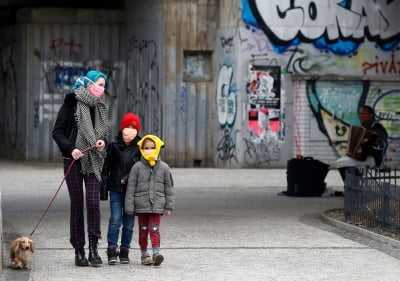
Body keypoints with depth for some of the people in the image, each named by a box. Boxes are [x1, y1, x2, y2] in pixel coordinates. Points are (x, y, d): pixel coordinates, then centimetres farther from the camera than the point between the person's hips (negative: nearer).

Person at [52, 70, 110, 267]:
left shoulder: (101, 107, 12)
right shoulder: (72, 104, -3)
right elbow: (57, 132, -4)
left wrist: (103, 141, -1)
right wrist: (70, 148, -18)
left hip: (94, 161, 3)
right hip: (74, 161, -3)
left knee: (93, 203, -11)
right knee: (77, 205, 1)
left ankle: (93, 248, -6)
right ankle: (79, 251, 6)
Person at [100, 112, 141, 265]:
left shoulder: (139, 148, 2)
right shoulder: (113, 146, 3)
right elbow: (106, 169, 5)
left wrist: (128, 178, -13)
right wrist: (104, 189, 1)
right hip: (116, 189, 0)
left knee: (129, 222, 4)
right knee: (115, 220, -7)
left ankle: (124, 252, 12)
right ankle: (112, 251, -3)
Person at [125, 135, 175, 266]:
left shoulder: (163, 167, 3)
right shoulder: (137, 167, -1)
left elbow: (169, 187, 8)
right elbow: (131, 188, 0)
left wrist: (169, 206, 5)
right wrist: (129, 207, -3)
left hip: (157, 205, 0)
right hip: (141, 205, 0)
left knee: (154, 230, -7)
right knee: (143, 230, 8)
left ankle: (156, 253, -12)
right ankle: (144, 254, 17)